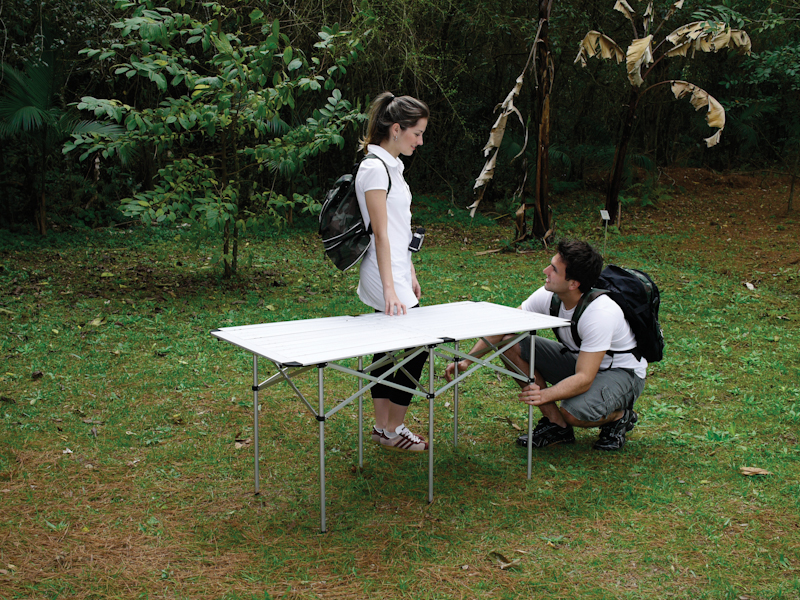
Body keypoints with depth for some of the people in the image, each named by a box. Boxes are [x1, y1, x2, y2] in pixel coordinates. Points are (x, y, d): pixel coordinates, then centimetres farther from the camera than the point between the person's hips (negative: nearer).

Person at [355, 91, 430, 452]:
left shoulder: (391, 165, 13)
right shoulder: (375, 168, -17)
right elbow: (381, 233, -23)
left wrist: (410, 274, 20)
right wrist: (390, 289, -26)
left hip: (397, 274, 9)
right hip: (386, 278, -9)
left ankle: (383, 426, 21)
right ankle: (392, 430, 8)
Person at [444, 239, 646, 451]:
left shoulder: (600, 313, -34)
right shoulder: (548, 295, -16)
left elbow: (584, 379, -38)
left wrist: (544, 395, -53)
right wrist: (467, 360, -18)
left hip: (622, 372, -7)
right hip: (578, 360, 7)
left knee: (574, 413, -37)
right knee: (512, 345, -12)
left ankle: (620, 415, 0)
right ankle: (556, 425, -4)